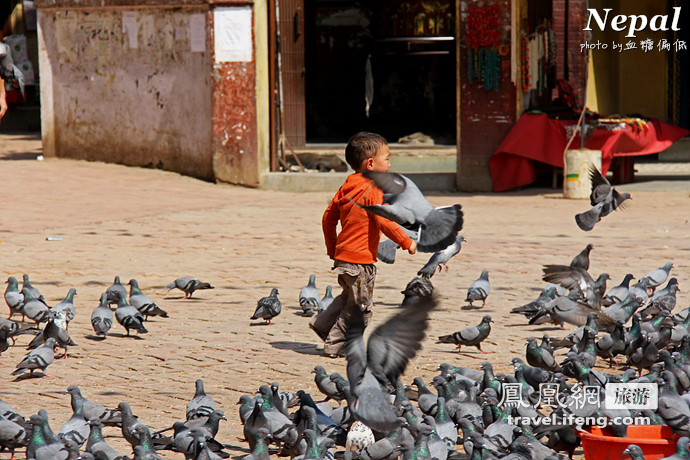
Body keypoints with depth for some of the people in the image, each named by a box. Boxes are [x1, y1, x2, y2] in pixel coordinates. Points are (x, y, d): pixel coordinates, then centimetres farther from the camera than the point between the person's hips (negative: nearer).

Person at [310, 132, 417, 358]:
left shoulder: (347, 187, 9)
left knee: (350, 297, 27)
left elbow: (328, 218, 13)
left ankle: (322, 323, 26)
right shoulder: (372, 190, -16)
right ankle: (335, 345, 7)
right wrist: (407, 242, -12)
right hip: (361, 259, -9)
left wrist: (332, 248, 23)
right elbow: (384, 221, -22)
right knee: (359, 307, 2)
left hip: (343, 255, 9)